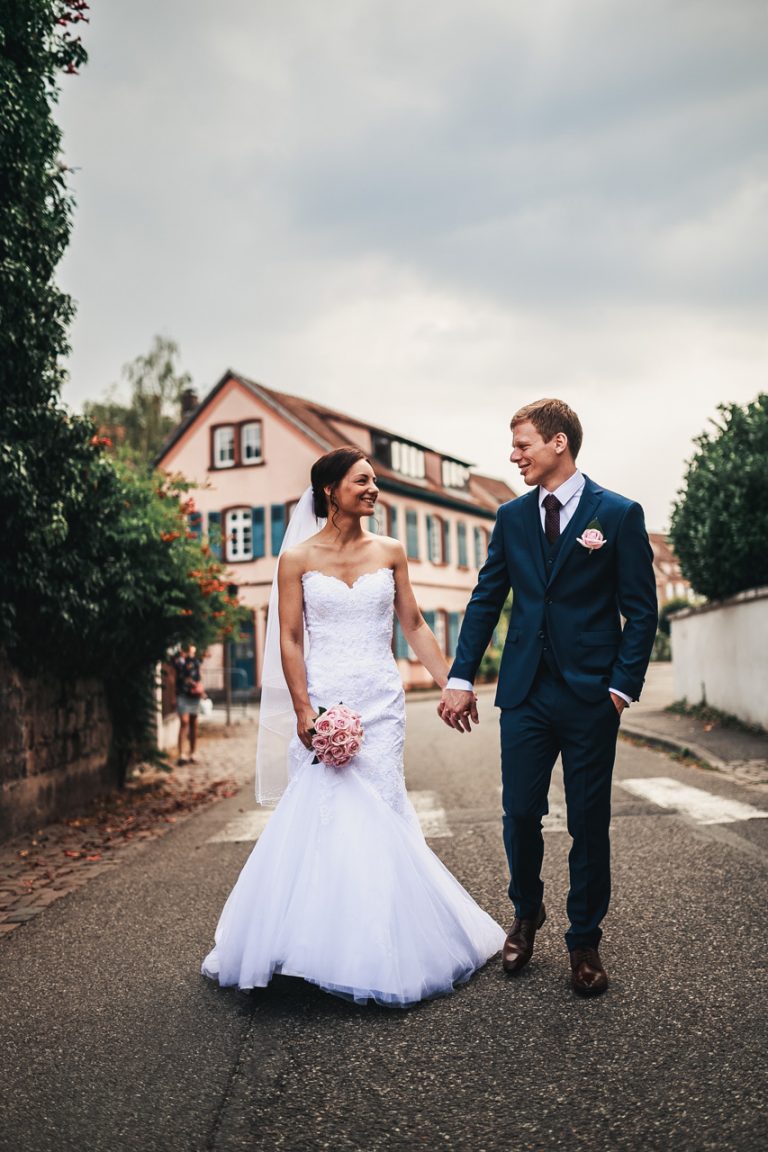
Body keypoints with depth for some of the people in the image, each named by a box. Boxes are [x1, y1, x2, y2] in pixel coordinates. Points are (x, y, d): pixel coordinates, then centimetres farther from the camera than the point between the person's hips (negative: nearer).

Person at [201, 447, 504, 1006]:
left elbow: (415, 626, 11)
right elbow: (290, 639, -2)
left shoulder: (390, 552, 7)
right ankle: (318, 946, 15)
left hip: (381, 702, 2)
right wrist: (302, 709, -11)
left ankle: (374, 950, 18)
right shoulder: (298, 558, 0)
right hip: (323, 702, -1)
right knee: (320, 813, -1)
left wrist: (453, 683, 5)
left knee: (373, 817, 2)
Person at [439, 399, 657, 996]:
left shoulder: (619, 514, -2)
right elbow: (486, 600, 9)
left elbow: (642, 609, -2)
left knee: (589, 822, 7)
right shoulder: (512, 517, 8)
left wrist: (623, 685, -10)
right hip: (525, 692, 3)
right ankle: (527, 914, 33)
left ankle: (585, 940, 25)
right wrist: (461, 679, 4)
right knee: (520, 815, 7)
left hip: (591, 695, -3)